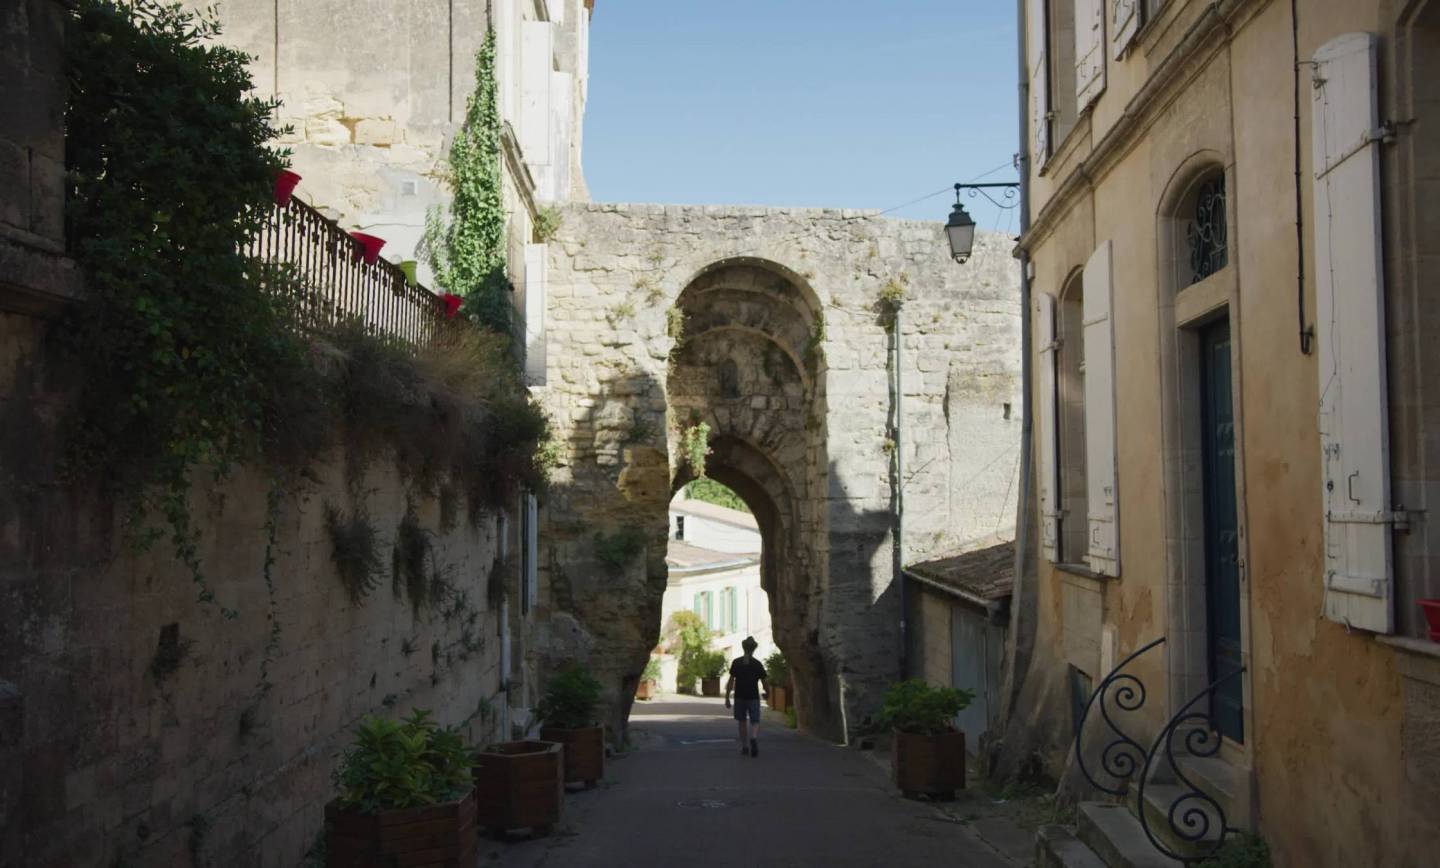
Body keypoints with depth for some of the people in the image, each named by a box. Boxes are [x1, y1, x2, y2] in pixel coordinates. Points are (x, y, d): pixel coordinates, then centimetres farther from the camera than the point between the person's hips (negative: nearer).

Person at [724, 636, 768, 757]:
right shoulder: (758, 664, -3)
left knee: (741, 722, 14)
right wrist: (768, 693, 18)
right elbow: (764, 681, -2)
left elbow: (731, 681, -5)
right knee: (755, 722, 2)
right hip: (753, 697, -1)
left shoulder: (736, 663, -2)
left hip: (739, 697, 1)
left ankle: (745, 747, 17)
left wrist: (727, 698, -2)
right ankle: (754, 738, -28)